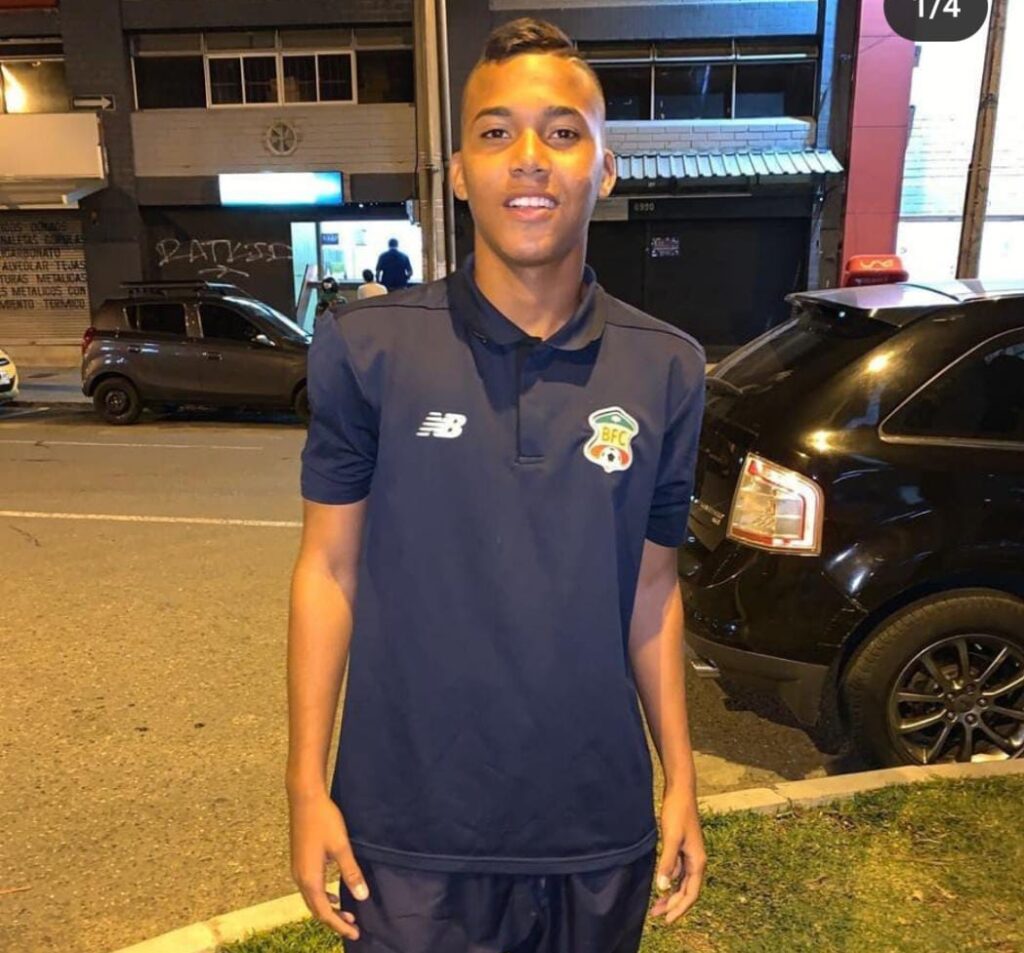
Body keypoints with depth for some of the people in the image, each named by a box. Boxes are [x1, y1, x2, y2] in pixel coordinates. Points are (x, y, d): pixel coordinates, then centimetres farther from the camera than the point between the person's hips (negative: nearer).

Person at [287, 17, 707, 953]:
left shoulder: (667, 370, -4)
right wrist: (307, 787, -5)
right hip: (408, 834, -1)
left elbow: (652, 588, 3)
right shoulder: (368, 349, -10)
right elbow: (328, 569, -5)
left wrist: (681, 781, 5)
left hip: (600, 831, 3)